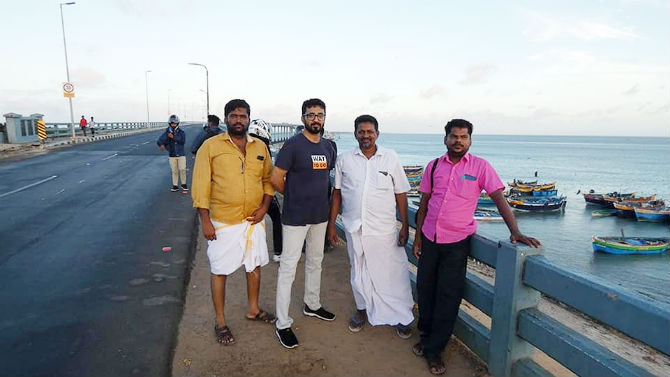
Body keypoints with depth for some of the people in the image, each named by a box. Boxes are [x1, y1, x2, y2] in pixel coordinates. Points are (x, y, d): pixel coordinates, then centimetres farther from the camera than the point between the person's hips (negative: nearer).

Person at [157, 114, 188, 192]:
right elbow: (159, 141, -8)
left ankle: (183, 184, 11)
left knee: (182, 169, -7)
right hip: (172, 155, 1)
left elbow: (183, 141, -19)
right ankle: (175, 186, 16)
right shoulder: (167, 133, -1)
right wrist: (162, 145, -28)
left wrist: (173, 137, -25)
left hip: (181, 154, -1)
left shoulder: (181, 132, -3)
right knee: (174, 171, 6)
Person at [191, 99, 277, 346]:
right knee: (220, 271, 7)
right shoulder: (211, 146, -7)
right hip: (223, 222, -4)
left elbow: (268, 179, 11)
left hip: (254, 220, 4)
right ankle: (220, 322, 24)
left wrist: (264, 207, -3)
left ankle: (253, 309, 38)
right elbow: (201, 185, -8)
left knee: (255, 265, 17)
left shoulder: (260, 147, 4)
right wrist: (205, 221, -12)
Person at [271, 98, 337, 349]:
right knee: (288, 267, -1)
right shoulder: (293, 145, -13)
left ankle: (312, 305, 40)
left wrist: (314, 197, 10)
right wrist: (294, 197, 0)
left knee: (315, 261, 20)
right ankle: (283, 324, 10)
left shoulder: (328, 148, 7)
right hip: (296, 217, -7)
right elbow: (276, 178, -13)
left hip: (320, 215, 7)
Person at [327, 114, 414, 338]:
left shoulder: (390, 158, -2)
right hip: (354, 228, 2)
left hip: (384, 229, -2)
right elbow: (337, 193, 7)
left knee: (392, 272, 3)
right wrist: (331, 225, 5)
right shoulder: (344, 160, 2)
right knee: (358, 271, 16)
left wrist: (405, 227, -2)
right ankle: (362, 309, 37)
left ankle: (403, 317, 22)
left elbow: (400, 194, 1)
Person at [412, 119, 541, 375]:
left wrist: (515, 231, -20)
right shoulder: (433, 166, 4)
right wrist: (418, 236, 8)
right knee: (425, 289, 13)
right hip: (429, 238, 3)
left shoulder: (480, 166, -5)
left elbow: (499, 199, -8)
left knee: (448, 296, 3)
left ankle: (434, 349, 19)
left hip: (456, 241, -3)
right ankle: (425, 336, 35)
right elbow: (424, 203, 8)